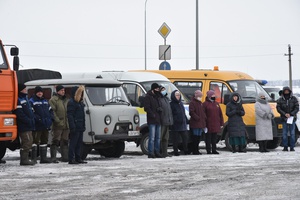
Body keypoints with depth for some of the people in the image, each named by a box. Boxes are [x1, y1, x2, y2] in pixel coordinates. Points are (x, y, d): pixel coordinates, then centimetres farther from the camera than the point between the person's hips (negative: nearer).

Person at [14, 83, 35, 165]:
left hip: (28, 126, 10)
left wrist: (32, 119, 11)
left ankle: (25, 159, 17)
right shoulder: (18, 100, -13)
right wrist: (29, 121, -19)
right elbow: (20, 114, -19)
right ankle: (24, 159, -9)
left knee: (29, 142, 12)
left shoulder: (25, 98, 20)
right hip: (23, 126, -10)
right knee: (27, 142, -12)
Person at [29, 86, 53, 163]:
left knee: (44, 141, 11)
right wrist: (38, 119, -23)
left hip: (46, 125, 7)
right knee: (35, 140, -8)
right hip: (37, 125, -7)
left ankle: (43, 158, 18)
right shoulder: (32, 101, -3)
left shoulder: (45, 101, 20)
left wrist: (51, 118, 6)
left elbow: (50, 110, 24)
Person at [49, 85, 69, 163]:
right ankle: (53, 158, -6)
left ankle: (65, 157, 17)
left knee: (65, 141, 11)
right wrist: (58, 121, -19)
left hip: (66, 124, 7)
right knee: (56, 141, -7)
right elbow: (52, 112, -13)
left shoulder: (66, 100, 18)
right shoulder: (53, 100, -5)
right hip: (57, 125, -7)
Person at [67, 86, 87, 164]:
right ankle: (71, 159, -5)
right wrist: (72, 126, -22)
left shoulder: (80, 102, 18)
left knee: (79, 143, 11)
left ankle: (78, 158, 17)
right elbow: (70, 116, -16)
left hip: (80, 127, 9)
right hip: (75, 127, -9)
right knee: (73, 143, -7)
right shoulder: (71, 102, -11)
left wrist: (83, 126, 18)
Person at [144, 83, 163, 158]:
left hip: (158, 120, 8)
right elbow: (146, 108, -13)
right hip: (152, 121, -8)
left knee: (158, 138, 10)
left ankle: (157, 152, 15)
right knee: (152, 137, -11)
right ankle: (150, 153, -11)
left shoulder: (157, 97, 20)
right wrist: (153, 115, -18)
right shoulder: (148, 97, -5)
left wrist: (160, 109, 0)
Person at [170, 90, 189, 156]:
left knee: (185, 138, 6)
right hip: (175, 125, -6)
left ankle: (185, 151, 15)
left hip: (182, 124, 6)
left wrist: (186, 122, 17)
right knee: (176, 139, -1)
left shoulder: (181, 103, 17)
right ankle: (176, 152, 5)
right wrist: (171, 123, -16)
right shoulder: (171, 104, -6)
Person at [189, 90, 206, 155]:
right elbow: (191, 112, -16)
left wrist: (204, 118, 8)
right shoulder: (192, 103, -7)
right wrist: (197, 118, -20)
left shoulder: (200, 103, 20)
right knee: (195, 137, -6)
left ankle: (196, 150, 16)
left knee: (198, 137, 11)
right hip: (195, 123, -9)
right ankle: (194, 150, -4)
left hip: (201, 123, 9)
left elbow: (203, 112, 24)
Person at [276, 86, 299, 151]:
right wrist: (284, 114, -14)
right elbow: (278, 108, -1)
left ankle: (292, 147, 2)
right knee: (284, 133, -2)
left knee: (292, 133, -1)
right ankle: (285, 147, 4)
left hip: (292, 118, 0)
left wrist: (291, 114, -14)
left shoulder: (294, 99, 2)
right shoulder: (280, 100, 2)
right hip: (284, 118, 0)